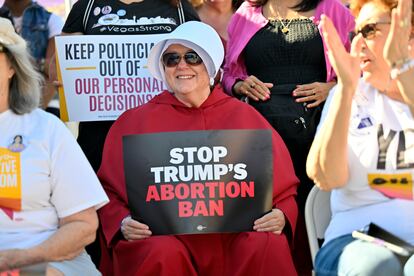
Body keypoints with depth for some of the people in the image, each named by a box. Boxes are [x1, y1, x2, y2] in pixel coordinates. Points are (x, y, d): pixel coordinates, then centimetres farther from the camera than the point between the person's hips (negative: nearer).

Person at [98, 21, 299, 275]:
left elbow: (282, 188, 14)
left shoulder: (244, 117, 14)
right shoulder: (135, 121, 12)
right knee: (164, 255, -35)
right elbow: (109, 191, 11)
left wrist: (281, 217, -7)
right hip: (164, 235, 0)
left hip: (236, 237, 1)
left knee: (270, 246, -31)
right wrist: (122, 223, -10)